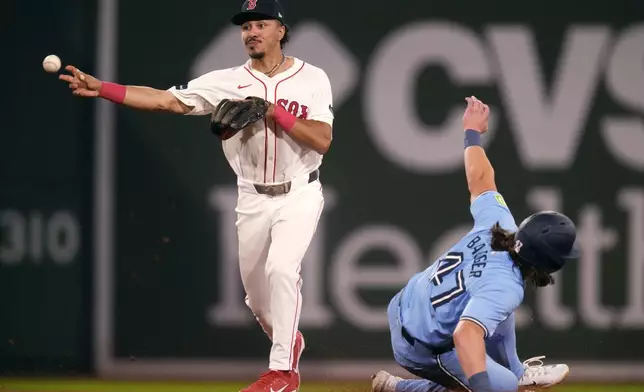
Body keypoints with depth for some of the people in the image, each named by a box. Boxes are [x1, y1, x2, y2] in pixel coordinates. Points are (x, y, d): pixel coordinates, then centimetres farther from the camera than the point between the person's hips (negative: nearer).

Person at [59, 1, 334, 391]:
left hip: (299, 195, -3)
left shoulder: (312, 79, -7)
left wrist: (276, 114, -24)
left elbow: (322, 140, -15)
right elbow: (166, 100, -12)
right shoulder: (228, 82, -4)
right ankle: (289, 341, 42)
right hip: (253, 198, 3)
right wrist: (100, 88, -23)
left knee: (281, 268, -25)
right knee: (257, 295, 10)